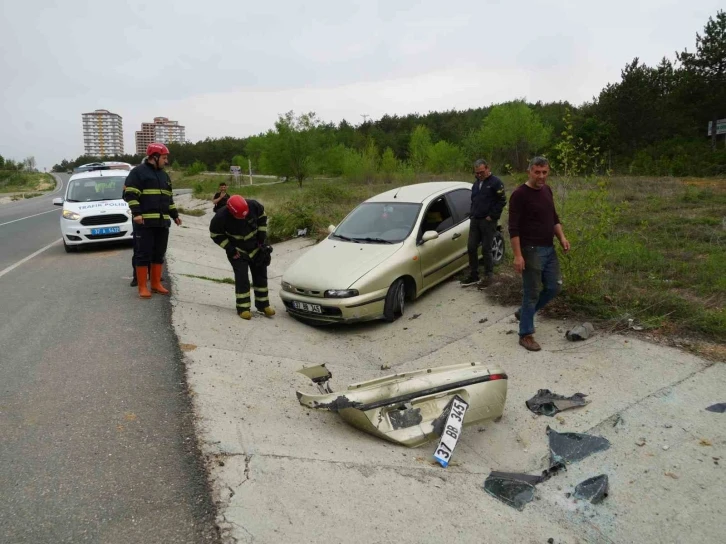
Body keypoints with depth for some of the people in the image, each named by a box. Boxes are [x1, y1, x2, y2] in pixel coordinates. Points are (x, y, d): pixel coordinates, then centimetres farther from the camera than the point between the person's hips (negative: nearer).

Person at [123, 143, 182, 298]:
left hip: (162, 221, 7)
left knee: (159, 254, 9)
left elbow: (169, 197, 27)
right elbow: (130, 194, -10)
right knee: (143, 254, -4)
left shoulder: (164, 175, 21)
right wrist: (136, 213, -19)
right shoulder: (138, 172, -3)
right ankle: (143, 287, 0)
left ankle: (156, 284, 18)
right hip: (145, 222, -7)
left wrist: (175, 215, 23)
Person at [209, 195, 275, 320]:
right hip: (238, 251, -3)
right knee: (242, 278, -9)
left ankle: (263, 304, 21)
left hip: (256, 247, 3)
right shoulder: (221, 217, -29)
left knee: (260, 275, 8)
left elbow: (262, 217, -2)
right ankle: (243, 307, 3)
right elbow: (215, 234, -13)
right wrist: (230, 249, -17)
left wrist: (262, 237, -4)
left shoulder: (253, 206, -24)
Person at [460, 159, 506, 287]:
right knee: (471, 248, 5)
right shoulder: (476, 183, 16)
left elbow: (502, 201, -12)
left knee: (486, 250, -3)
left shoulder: (495, 182, -8)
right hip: (475, 220, 7)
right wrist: (472, 214, 12)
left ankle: (488, 276, 10)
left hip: (488, 221, -7)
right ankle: (473, 275, 15)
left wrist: (491, 216, -13)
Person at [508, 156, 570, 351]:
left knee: (554, 286, 11)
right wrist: (518, 255, -22)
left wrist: (562, 237, 6)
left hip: (549, 248, 8)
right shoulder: (519, 194, -15)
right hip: (531, 250, -8)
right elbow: (514, 228, -18)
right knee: (532, 292, -2)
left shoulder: (547, 190, 10)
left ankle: (524, 312, 30)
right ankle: (526, 335, 10)